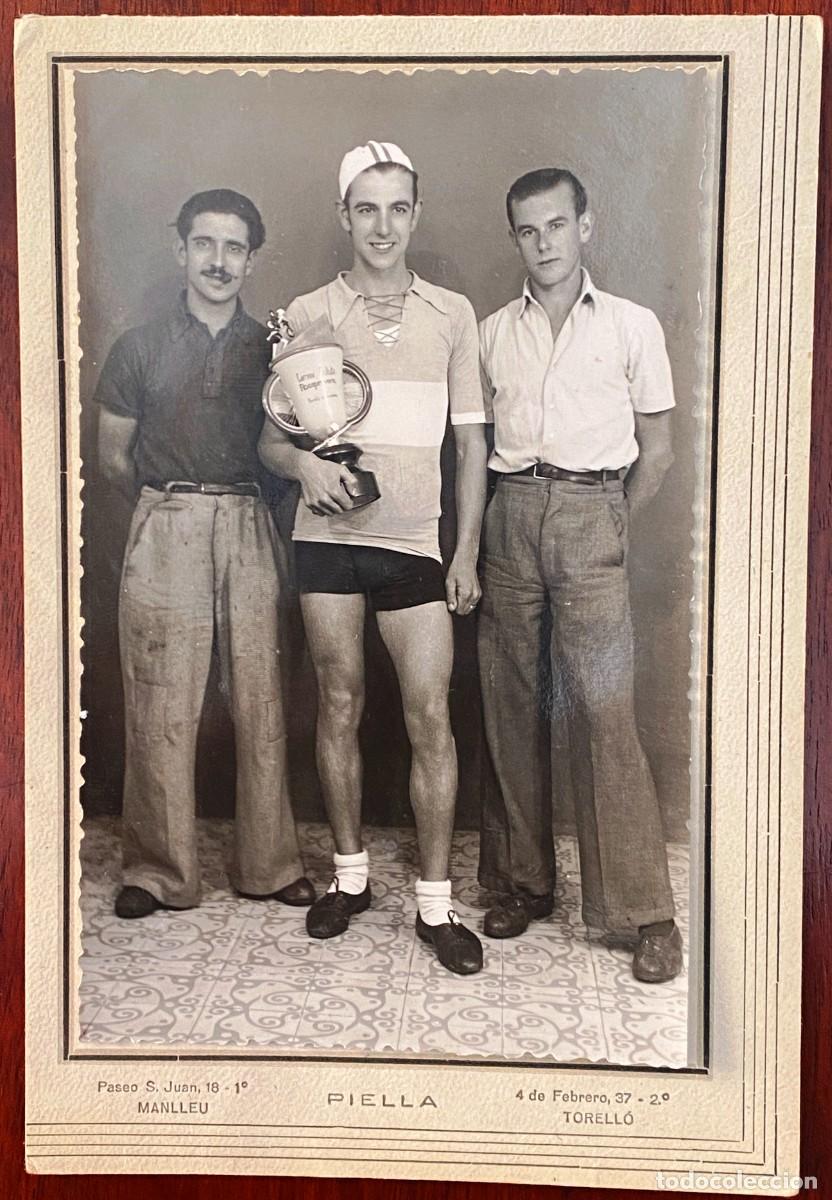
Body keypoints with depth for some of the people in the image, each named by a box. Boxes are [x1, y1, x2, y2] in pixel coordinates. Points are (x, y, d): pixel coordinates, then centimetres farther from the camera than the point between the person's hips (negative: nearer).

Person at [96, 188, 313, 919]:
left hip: (250, 532, 1)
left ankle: (270, 864, 14)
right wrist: (172, 503, 10)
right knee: (160, 708, -2)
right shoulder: (139, 349, 9)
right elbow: (113, 455, 12)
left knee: (262, 702, 1)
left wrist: (235, 505, 2)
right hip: (165, 532, -1)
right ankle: (158, 871, 11)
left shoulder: (270, 348, 11)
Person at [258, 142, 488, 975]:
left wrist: (467, 552, 2)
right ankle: (350, 875, 24)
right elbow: (270, 438, 9)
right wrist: (305, 462, -15)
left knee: (431, 715, -3)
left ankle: (436, 903, 8)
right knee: (339, 705, 7)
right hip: (328, 534, 0)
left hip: (415, 541, 0)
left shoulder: (452, 314, 9)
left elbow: (471, 441, 8)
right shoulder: (307, 314, 7)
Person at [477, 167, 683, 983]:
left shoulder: (632, 325, 8)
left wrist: (607, 527, 4)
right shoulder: (491, 333, 14)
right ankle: (522, 882, 17)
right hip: (510, 517, 3)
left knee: (602, 710, -9)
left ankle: (646, 912, 0)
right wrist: (508, 519, 4)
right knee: (512, 707, 4)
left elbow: (656, 450, 9)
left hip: (590, 516, -3)